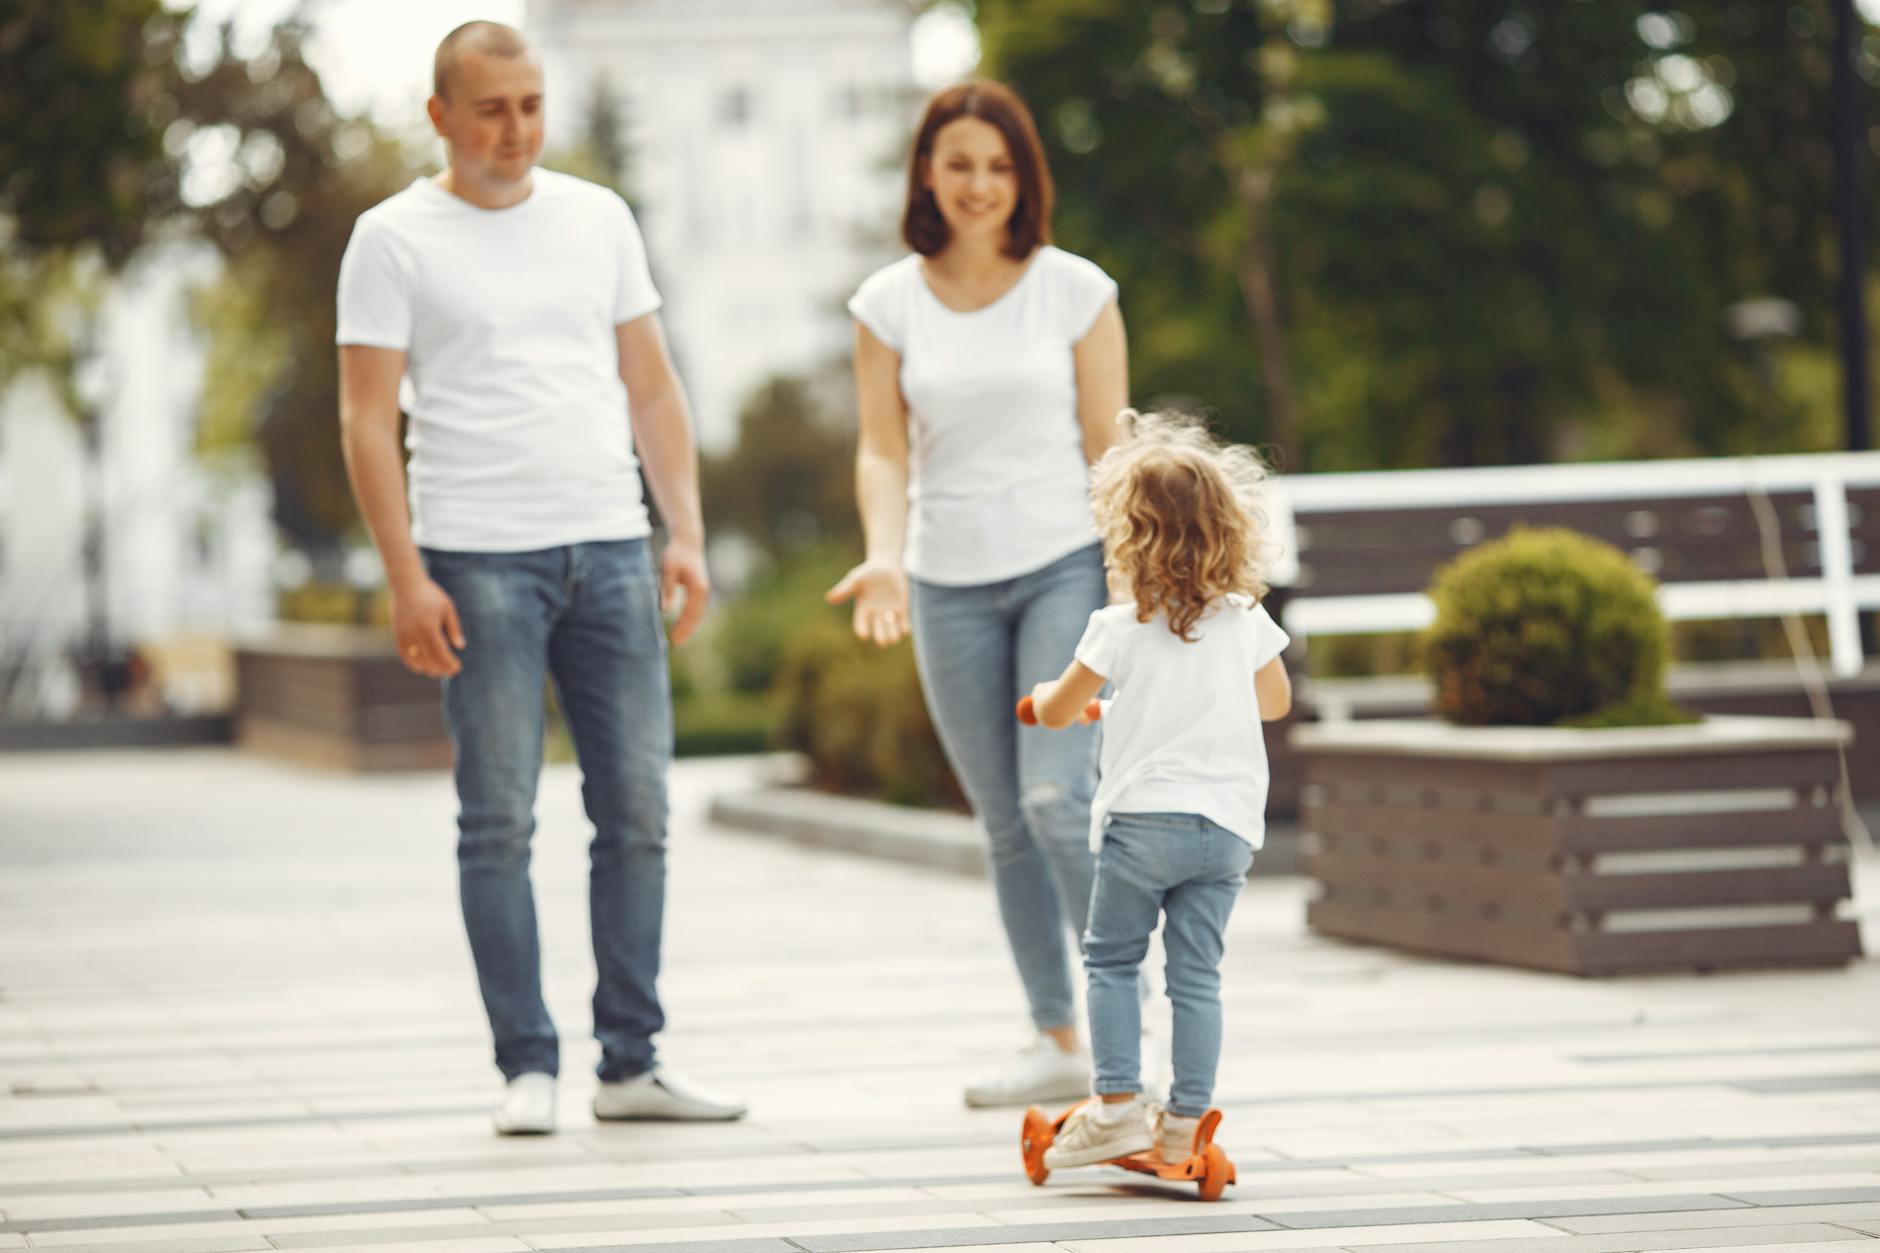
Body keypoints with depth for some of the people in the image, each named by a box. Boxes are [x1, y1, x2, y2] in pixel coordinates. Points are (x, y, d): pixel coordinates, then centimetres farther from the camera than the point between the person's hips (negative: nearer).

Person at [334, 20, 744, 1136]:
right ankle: (528, 1067, 3)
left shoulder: (598, 219, 13)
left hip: (611, 548, 4)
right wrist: (407, 578, -10)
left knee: (638, 810, 3)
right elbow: (369, 421, -2)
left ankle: (633, 1062, 10)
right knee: (500, 821, -3)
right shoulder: (396, 239, 1)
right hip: (478, 560, -4)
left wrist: (687, 533, 5)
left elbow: (651, 388, 15)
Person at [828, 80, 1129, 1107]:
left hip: (1066, 567, -3)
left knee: (1059, 798, -17)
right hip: (949, 586, 3)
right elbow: (884, 452, 1)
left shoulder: (1074, 289, -2)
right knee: (1006, 825, 6)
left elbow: (1107, 446, -1)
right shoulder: (889, 304, 3)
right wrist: (884, 557, -17)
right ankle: (1056, 1040, 14)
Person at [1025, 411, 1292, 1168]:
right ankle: (1185, 1124, 5)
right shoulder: (1245, 620, 3)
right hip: (1227, 826, 3)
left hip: (1143, 819, -3)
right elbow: (1276, 701, 20)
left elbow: (1057, 712, 4)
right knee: (1197, 976, 6)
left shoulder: (1120, 630, -7)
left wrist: (1044, 695, 27)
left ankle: (1116, 1107, 5)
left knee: (1111, 960, 12)